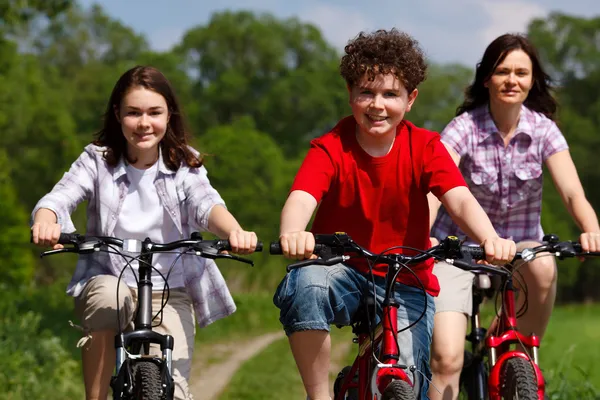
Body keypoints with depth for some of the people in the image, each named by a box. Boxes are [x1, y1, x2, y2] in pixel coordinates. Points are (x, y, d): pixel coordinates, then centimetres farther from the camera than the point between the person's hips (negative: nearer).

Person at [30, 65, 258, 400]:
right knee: (109, 294, -37)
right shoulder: (98, 160, 0)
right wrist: (46, 221, -44)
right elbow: (59, 198, -18)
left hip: (170, 294, 0)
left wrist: (235, 232, -44)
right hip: (108, 282, 0)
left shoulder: (184, 166, 1)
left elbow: (206, 205, -19)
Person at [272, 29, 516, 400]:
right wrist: (292, 233, -55)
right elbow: (301, 198, -30)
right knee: (305, 283, -35)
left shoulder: (425, 147, -8)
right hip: (343, 271, -1)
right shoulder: (330, 148, -12)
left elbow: (461, 200, -23)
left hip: (405, 285, 1)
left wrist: (491, 238, -47)